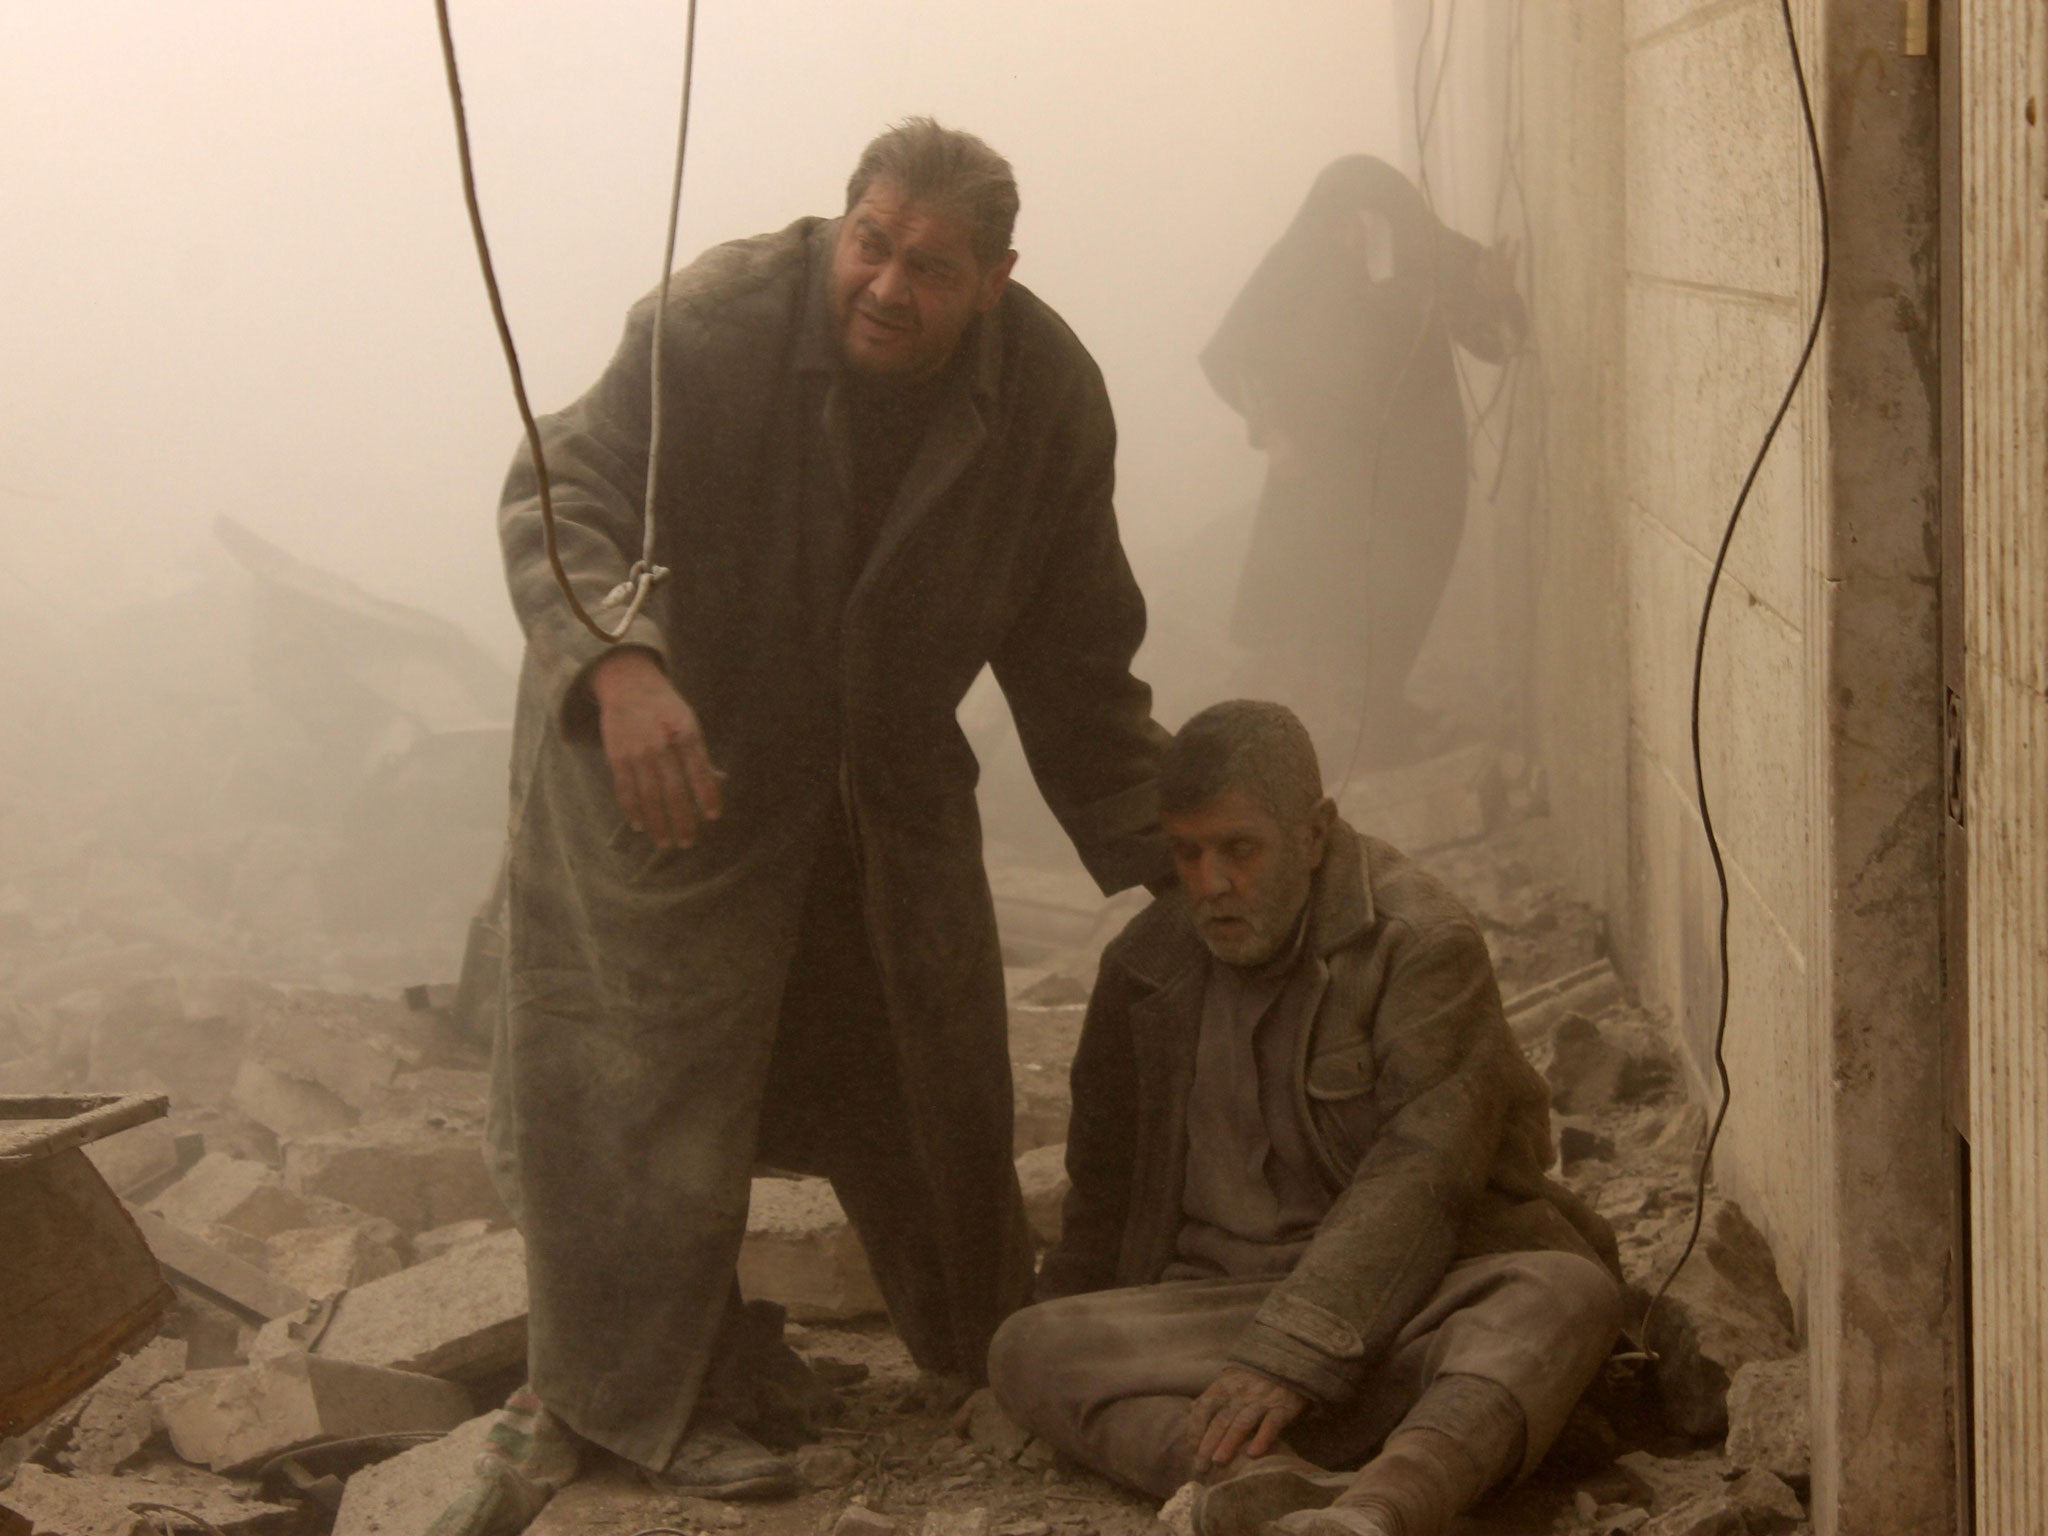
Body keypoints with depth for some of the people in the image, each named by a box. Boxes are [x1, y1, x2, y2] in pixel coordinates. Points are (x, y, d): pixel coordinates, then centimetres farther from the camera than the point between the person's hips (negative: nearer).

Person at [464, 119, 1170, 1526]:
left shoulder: (1051, 397, -15)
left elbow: (1076, 658, -5)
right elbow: (564, 494, -35)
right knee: (653, 1068, -5)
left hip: (886, 769, 4)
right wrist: (619, 665, -54)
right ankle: (645, 1400, 6)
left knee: (936, 1064, 14)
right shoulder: (720, 318, -28)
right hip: (662, 741, -4)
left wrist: (1161, 858, -6)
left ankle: (991, 1342, 34)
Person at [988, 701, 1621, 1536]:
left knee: (1570, 1288, -34)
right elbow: (1104, 1188, 23)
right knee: (1026, 1346, -22)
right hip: (1213, 1305, 4)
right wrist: (1087, 1363, 24)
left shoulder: (1424, 943, -8)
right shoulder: (1146, 966, 9)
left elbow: (1415, 1180, -20)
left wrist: (1290, 1356, -31)